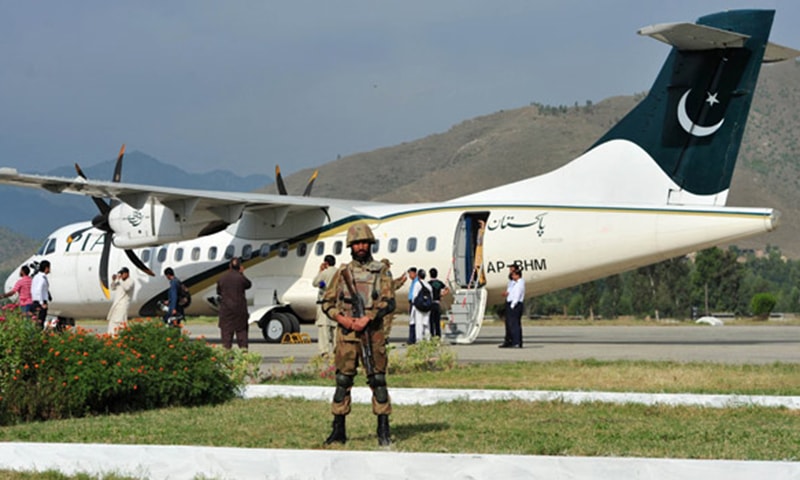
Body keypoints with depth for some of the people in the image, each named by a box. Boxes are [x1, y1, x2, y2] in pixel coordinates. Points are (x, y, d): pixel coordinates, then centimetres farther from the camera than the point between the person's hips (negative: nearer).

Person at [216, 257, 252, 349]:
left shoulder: (222, 278, -2)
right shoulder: (241, 278, -10)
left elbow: (218, 291, 8)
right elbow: (249, 284, 9)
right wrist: (242, 273, 12)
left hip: (226, 307, 1)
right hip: (239, 307, -1)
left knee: (226, 328, 5)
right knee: (241, 328, 7)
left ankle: (226, 347, 2)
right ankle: (243, 346, 3)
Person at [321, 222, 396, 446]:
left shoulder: (381, 271, 4)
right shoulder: (342, 272, 11)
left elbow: (388, 301, -6)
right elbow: (327, 302, 10)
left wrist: (367, 318, -18)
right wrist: (341, 318, -8)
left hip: (372, 333, -2)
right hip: (346, 333, 2)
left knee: (378, 380, -4)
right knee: (342, 380, 4)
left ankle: (383, 431, -1)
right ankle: (338, 430, 9)